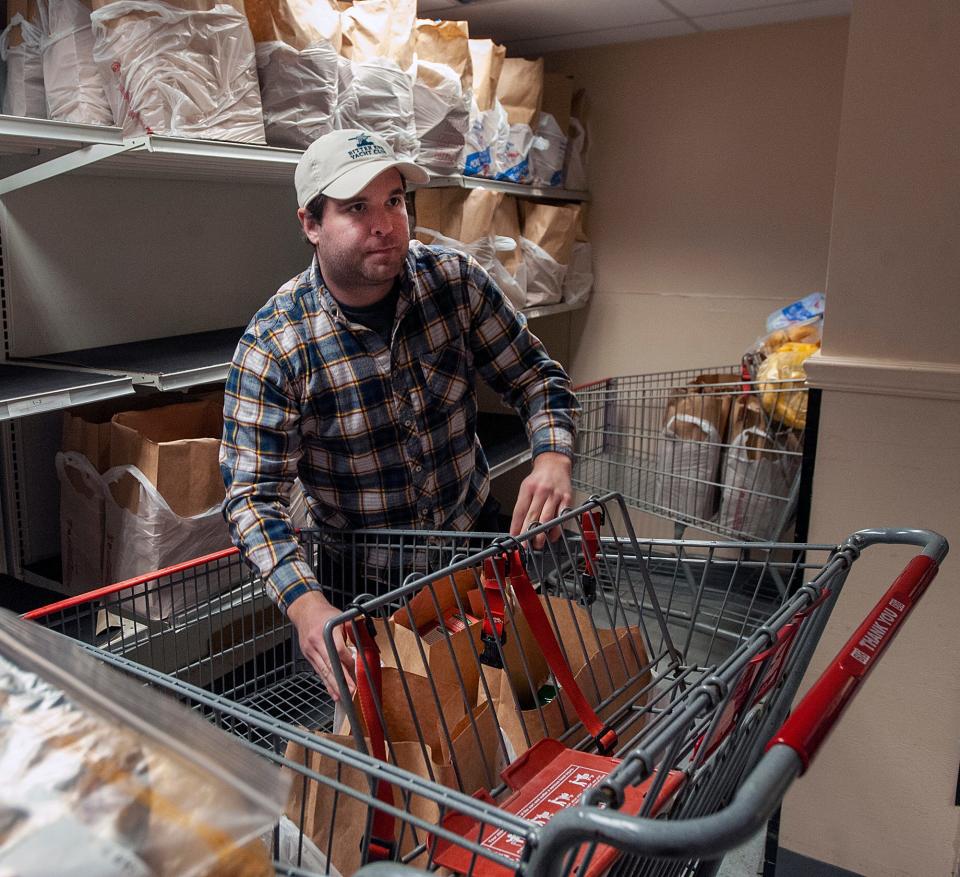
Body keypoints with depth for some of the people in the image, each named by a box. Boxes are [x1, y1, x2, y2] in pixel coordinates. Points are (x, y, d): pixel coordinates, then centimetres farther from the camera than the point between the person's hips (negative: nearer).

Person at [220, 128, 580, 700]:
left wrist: (552, 458, -26)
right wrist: (305, 603, -39)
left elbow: (535, 375, -4)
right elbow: (256, 495, -22)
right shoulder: (271, 349, -21)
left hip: (474, 530, 3)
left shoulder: (457, 280, -11)